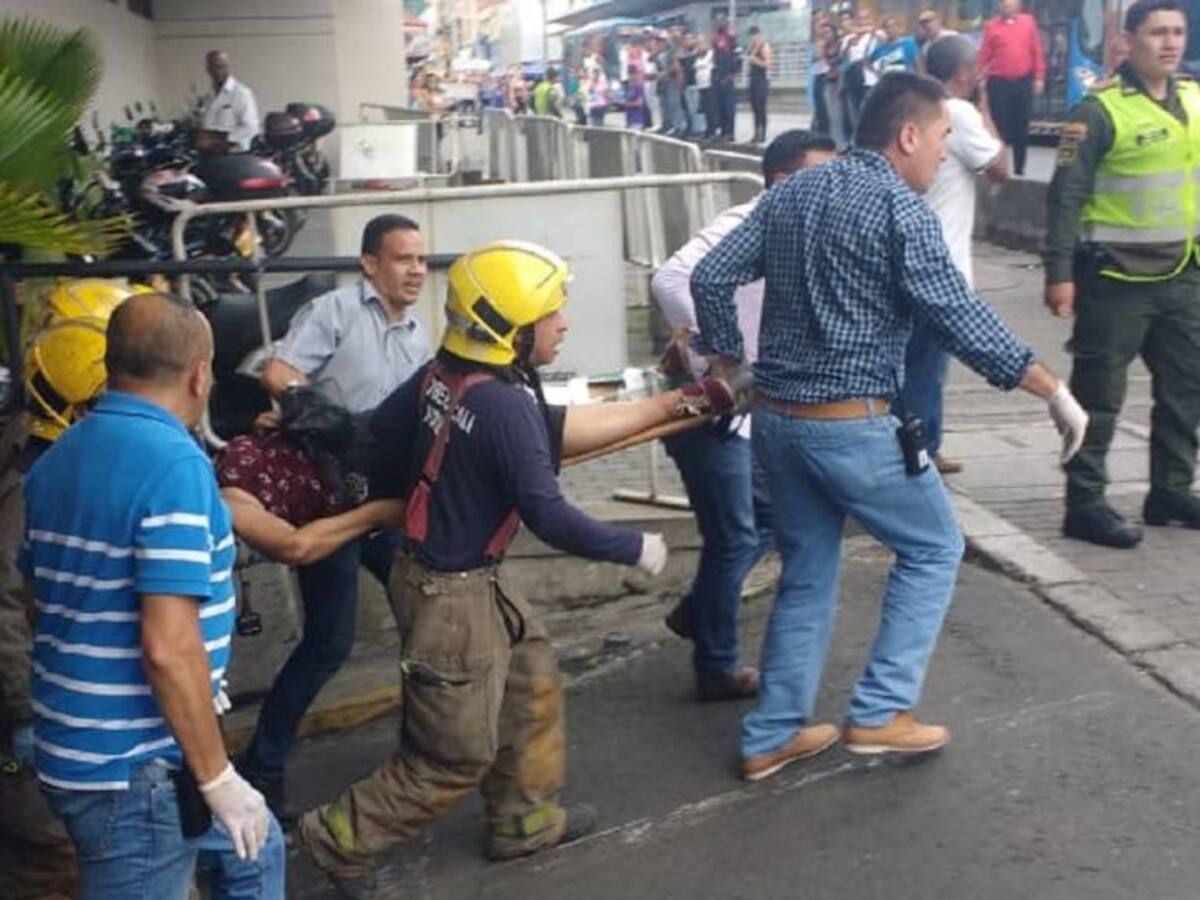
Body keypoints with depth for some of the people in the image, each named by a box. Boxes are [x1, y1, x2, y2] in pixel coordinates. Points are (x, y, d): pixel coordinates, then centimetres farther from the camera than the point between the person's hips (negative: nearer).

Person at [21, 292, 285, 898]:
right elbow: (168, 648, -27)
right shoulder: (173, 462, -21)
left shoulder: (56, 458, 6)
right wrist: (219, 778, -17)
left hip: (79, 747, 9)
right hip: (135, 767, -9)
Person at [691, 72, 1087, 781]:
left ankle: (772, 736, 22)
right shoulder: (899, 206, -12)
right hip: (851, 424, -7)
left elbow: (711, 277, 8)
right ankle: (880, 713, 10)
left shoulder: (791, 192, 10)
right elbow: (960, 317, -18)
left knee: (808, 572, 18)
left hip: (776, 417, 8)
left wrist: (730, 365, 17)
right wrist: (1054, 391, -13)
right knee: (934, 547, 13)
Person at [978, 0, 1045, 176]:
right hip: (998, 84, -2)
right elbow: (984, 56, 0)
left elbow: (1037, 51, 6)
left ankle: (1019, 168, 17)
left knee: (1022, 127, 7)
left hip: (1023, 83, 2)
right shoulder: (991, 26, 1)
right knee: (998, 126, -1)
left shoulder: (1029, 22, 6)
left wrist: (1039, 77, 2)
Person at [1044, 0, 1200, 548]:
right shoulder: (1100, 110, -12)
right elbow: (1065, 197, -13)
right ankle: (1085, 506, 8)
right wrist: (1059, 273, -18)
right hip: (1117, 277, -7)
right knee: (1098, 395, 0)